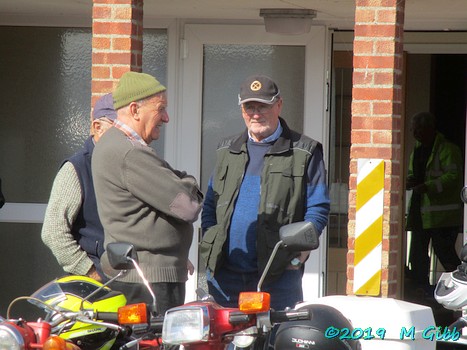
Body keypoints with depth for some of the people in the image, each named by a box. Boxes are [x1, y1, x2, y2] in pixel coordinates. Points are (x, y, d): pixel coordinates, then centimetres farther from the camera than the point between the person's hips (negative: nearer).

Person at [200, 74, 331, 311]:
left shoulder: (304, 152, 6)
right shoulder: (226, 151, 20)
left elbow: (318, 208, 3)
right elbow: (210, 205, 22)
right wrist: (209, 245, 7)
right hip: (224, 273, 4)